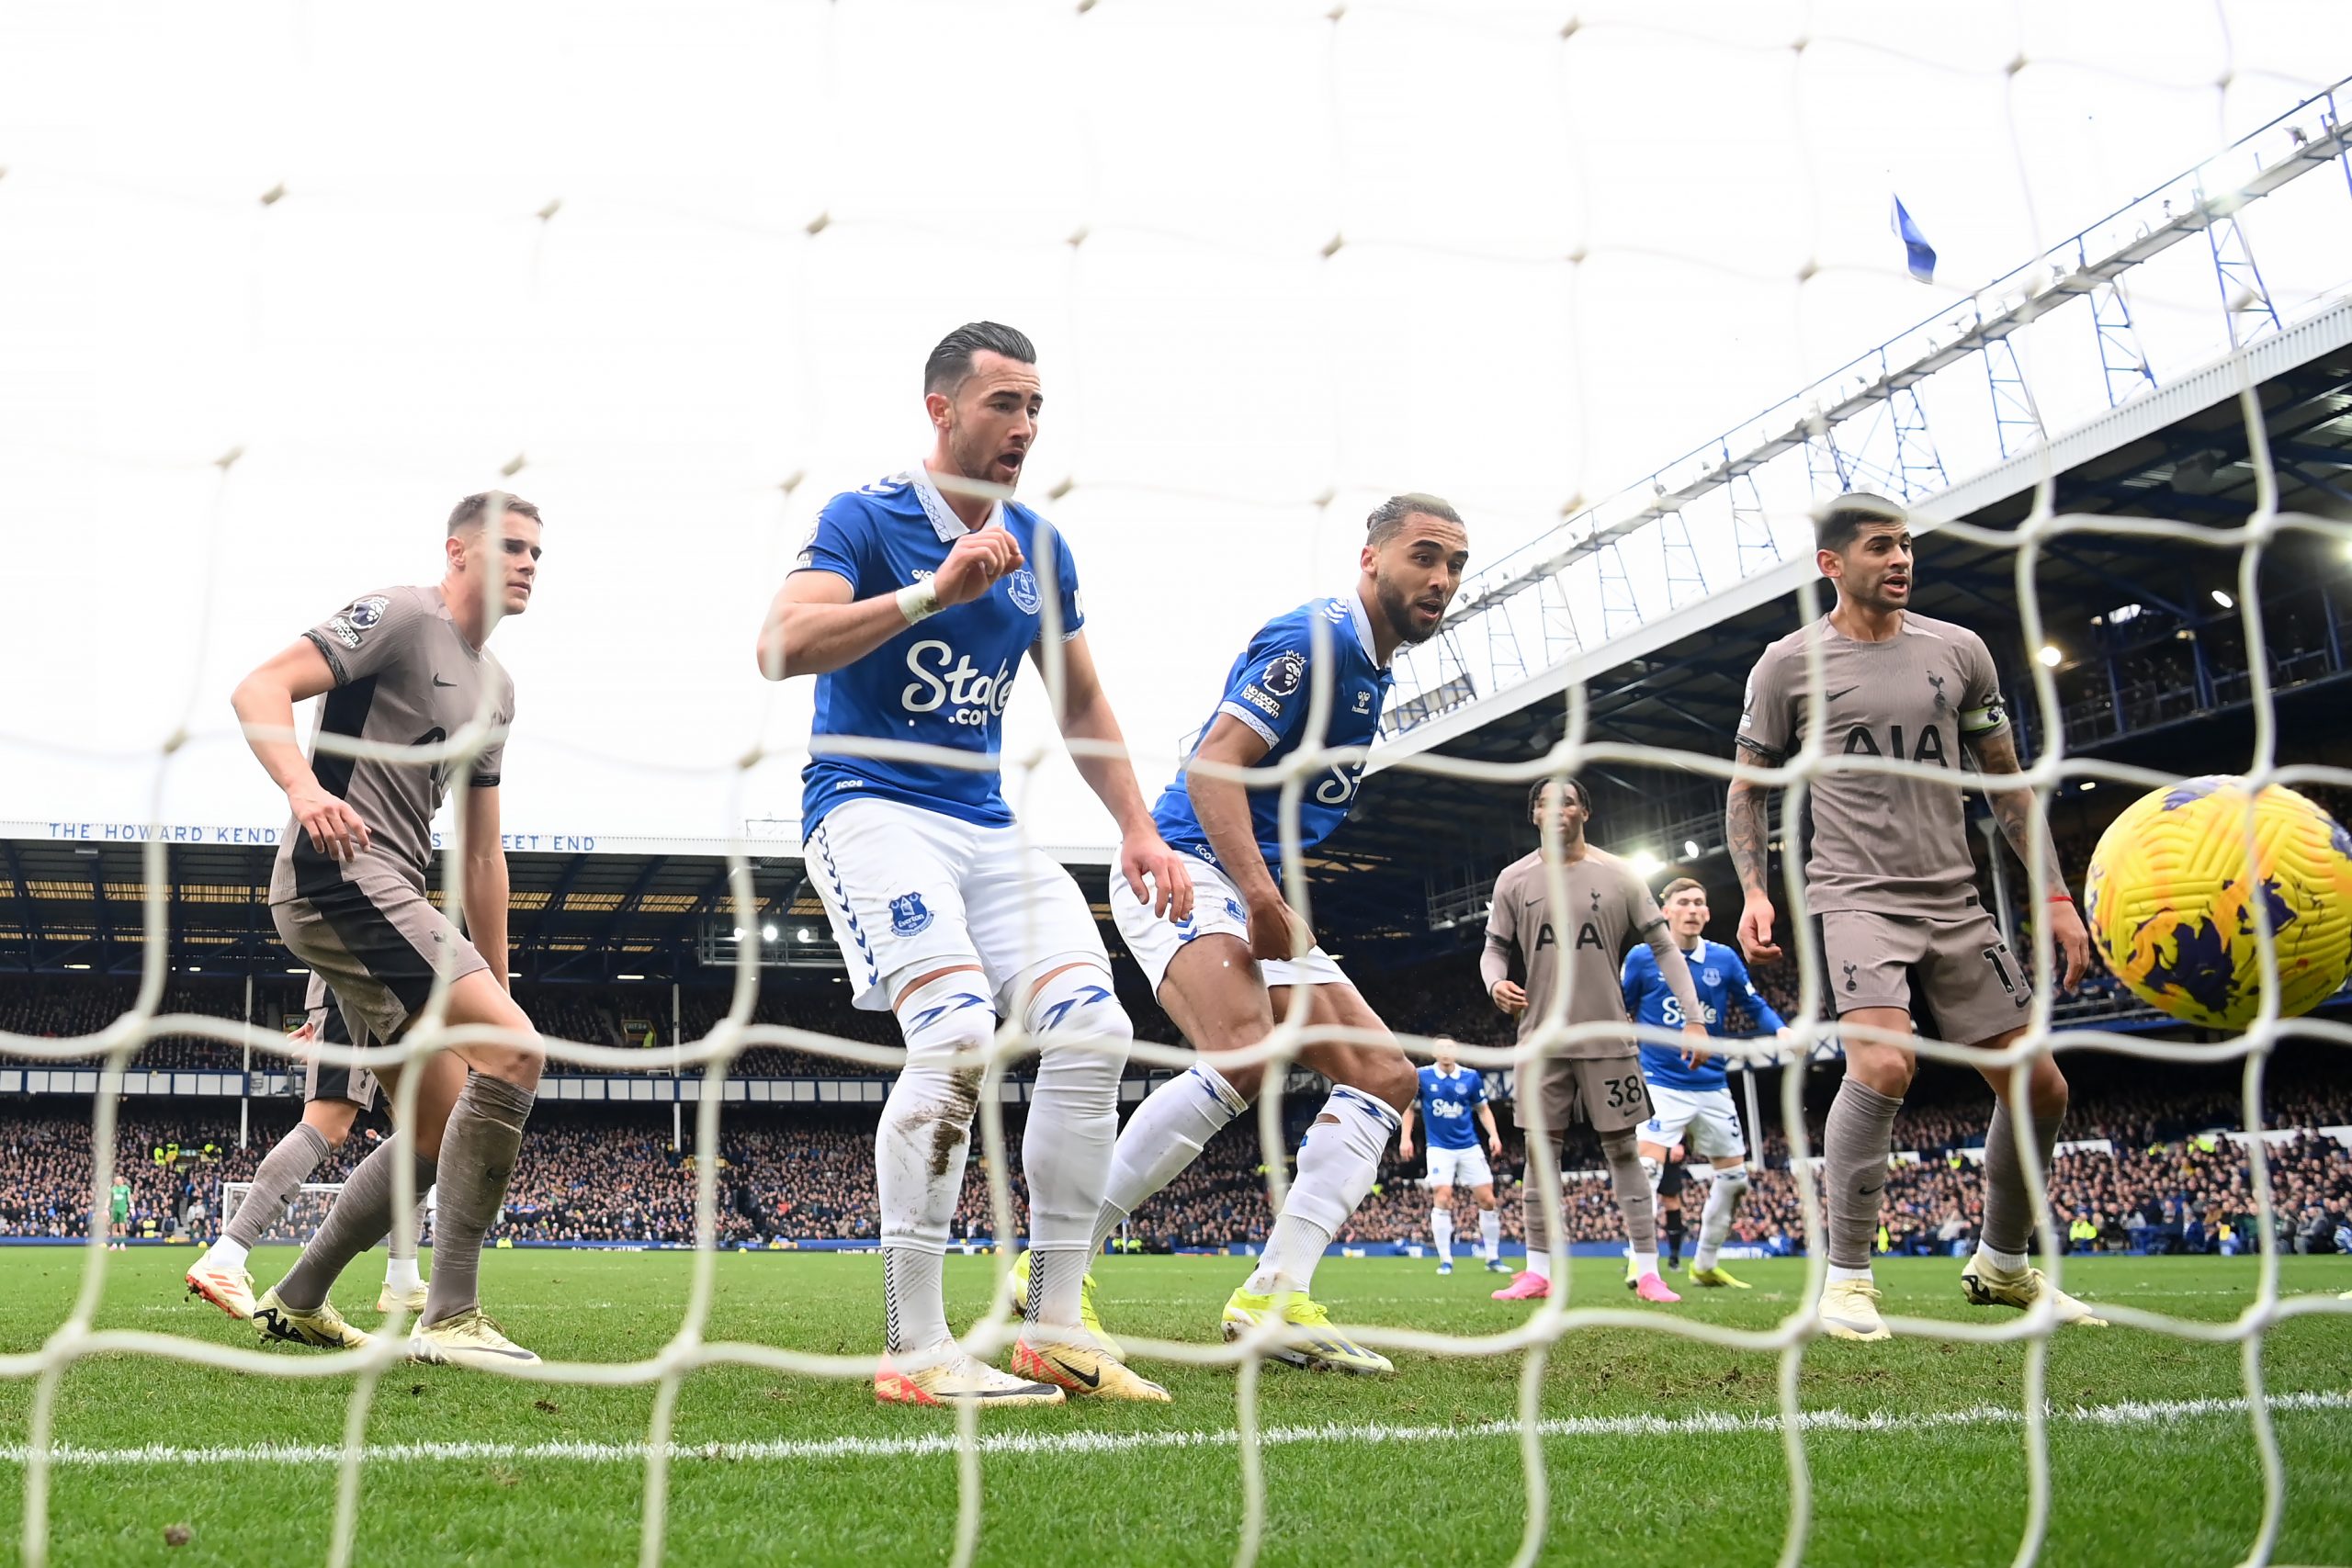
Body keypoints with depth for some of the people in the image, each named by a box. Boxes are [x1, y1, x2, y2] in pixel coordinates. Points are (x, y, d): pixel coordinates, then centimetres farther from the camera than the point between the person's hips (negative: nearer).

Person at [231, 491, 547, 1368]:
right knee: (515, 1048, -22)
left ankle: (295, 1304, 26)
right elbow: (260, 690, -18)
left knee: (441, 1133, 13)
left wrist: (495, 984, 20)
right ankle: (450, 1317, -20)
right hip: (341, 877, -10)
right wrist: (304, 788, -37)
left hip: (390, 900, 10)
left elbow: (481, 852, 22)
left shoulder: (495, 688, 20)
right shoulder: (401, 616, -6)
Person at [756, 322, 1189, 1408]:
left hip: (986, 823, 6)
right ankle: (913, 1349, -18)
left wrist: (1137, 827, 12)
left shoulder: (1041, 550, 12)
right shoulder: (865, 520, -5)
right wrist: (933, 593, -26)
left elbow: (1081, 704, 22)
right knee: (956, 1033, -26)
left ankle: (1052, 1327, -1)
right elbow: (780, 646, -21)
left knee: (1092, 1028, -11)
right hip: (869, 805, -6)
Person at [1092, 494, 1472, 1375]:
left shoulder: (1369, 671, 19)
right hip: (1187, 871, -10)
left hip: (1259, 898, 10)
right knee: (1243, 1055, -33)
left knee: (1386, 1073, 0)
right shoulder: (1313, 639, -12)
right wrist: (1265, 899, -29)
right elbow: (1212, 769, -21)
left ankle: (1274, 1299, -9)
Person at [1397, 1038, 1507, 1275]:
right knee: (1442, 1199, -15)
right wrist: (1405, 1137, -1)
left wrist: (1493, 1135, -3)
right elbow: (1409, 1107, 8)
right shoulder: (1422, 1076, -5)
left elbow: (1483, 1109, 11)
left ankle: (1493, 1258, 16)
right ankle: (1445, 1261, -5)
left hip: (1470, 1148, 2)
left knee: (1487, 1200, 1)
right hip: (1439, 1148, -2)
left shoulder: (1471, 1077, -2)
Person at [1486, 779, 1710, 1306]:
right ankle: (1538, 1272, 9)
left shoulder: (1617, 876, 0)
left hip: (1608, 1036, -1)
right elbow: (1495, 948, 11)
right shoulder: (1515, 879, 5)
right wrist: (1496, 984, -13)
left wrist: (1692, 1016, -5)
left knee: (1624, 1151, 0)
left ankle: (1648, 1272, 5)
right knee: (1540, 1150, 2)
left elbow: (1664, 947, 3)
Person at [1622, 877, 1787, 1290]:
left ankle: (1706, 1264, 24)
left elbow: (1754, 1005, 8)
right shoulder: (1642, 957, -3)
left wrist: (1781, 1030, -10)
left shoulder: (1724, 959, 3)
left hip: (1712, 1086, 4)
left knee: (1733, 1174, 9)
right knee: (1649, 1166, -22)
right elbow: (1619, 1014, 7)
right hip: (1661, 1083, -4)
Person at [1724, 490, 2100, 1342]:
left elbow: (2006, 783, 13)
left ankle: (2003, 1265, 28)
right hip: (1856, 896, -5)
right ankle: (1846, 1279, -15)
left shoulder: (1958, 650, 8)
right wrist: (1754, 893, -5)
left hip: (1955, 902, 5)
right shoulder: (1790, 662, 0)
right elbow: (1748, 788, 8)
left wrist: (2055, 894, 7)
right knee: (1883, 1063, -29)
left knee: (2039, 1088, 5)